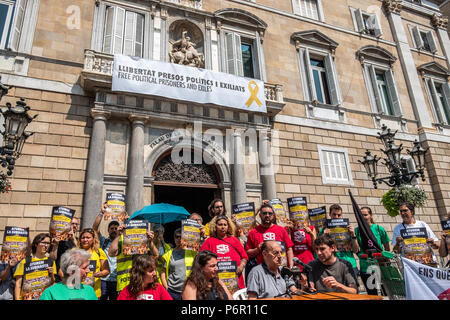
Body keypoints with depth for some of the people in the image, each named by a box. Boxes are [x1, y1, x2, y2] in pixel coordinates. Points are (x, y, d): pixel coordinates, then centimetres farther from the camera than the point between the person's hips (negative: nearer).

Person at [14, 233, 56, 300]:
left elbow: (53, 284, 9)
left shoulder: (51, 261, 6)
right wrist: (17, 299, -7)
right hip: (27, 297, -1)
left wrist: (52, 274, -8)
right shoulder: (25, 261, 0)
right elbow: (18, 284, 1)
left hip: (45, 297, 2)